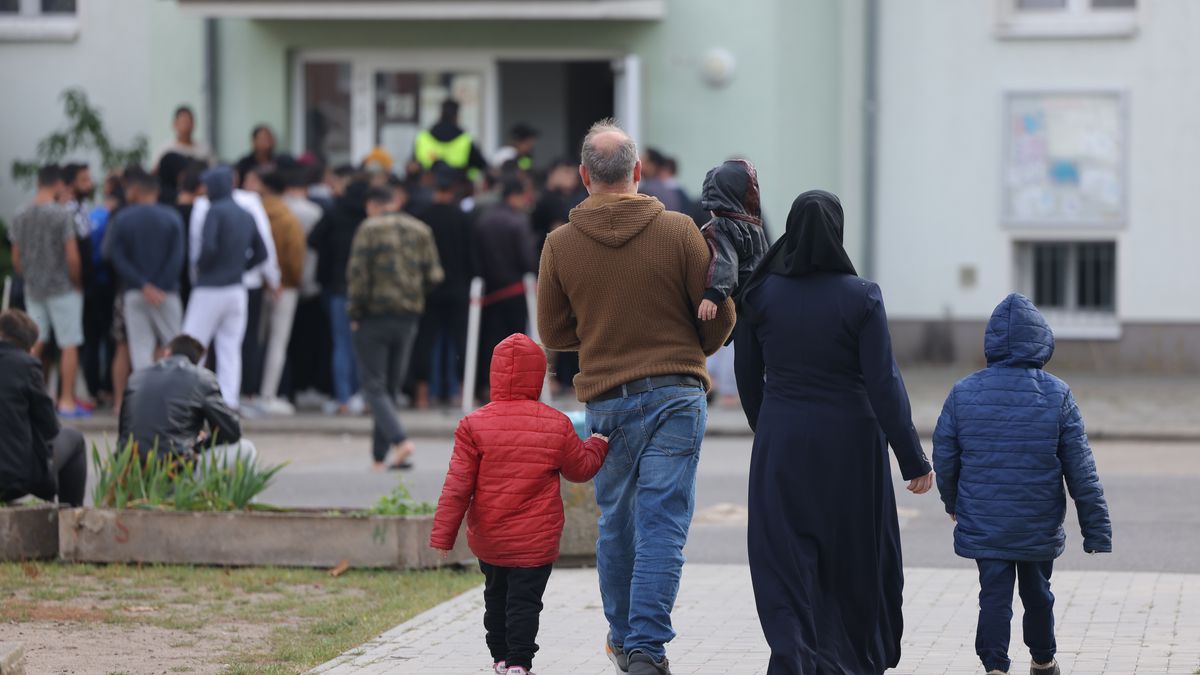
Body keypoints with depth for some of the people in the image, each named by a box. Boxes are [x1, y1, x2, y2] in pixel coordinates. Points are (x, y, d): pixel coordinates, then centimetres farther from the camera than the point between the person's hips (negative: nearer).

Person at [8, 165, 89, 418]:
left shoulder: (21, 217, 4)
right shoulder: (62, 215, -14)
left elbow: (16, 259, 9)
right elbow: (72, 257, -16)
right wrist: (77, 283, -1)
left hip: (33, 290, 6)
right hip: (62, 289, -6)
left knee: (35, 343, 13)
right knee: (69, 345, 1)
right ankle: (67, 401, 0)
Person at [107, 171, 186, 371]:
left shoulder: (121, 219, 1)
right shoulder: (172, 217, 0)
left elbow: (117, 258, -6)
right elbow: (177, 257, -8)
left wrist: (144, 286, -10)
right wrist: (160, 288, -8)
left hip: (134, 294, 0)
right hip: (166, 293, 0)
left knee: (140, 349, 1)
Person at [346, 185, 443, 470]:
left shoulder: (369, 229, -8)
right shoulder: (420, 230, 7)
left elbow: (358, 274, -13)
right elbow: (434, 275, 3)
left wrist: (355, 312, -3)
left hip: (374, 316, -5)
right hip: (408, 318, 5)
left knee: (374, 385, -1)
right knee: (391, 387, 12)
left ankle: (400, 441, -22)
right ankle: (380, 455, 11)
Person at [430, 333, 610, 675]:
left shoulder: (474, 425, -8)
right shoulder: (557, 425, -6)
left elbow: (457, 486, -9)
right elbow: (581, 468, 8)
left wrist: (443, 535, -5)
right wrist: (597, 446, 29)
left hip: (487, 540, 2)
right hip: (537, 540, -2)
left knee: (496, 595, 20)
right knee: (524, 601, 0)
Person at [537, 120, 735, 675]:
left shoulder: (560, 244, -1)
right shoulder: (678, 231, -5)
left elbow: (553, 334, 7)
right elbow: (720, 315, -1)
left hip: (605, 399, 2)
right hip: (676, 397, -2)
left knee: (615, 521, 17)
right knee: (663, 525, -3)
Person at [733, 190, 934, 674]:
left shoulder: (760, 294, -4)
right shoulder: (860, 298, -12)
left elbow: (747, 378, 5)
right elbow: (884, 384, -14)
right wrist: (913, 460, -9)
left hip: (781, 441, 1)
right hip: (849, 443, -1)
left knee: (785, 561, 3)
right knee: (855, 556, 15)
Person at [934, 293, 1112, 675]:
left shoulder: (963, 393, -5)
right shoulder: (1057, 395, -9)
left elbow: (944, 458, 2)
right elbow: (1082, 472, -7)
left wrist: (952, 502, 22)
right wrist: (1097, 533, -1)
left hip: (982, 525, 0)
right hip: (1040, 527, 0)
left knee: (994, 595, 2)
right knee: (1037, 592, 19)